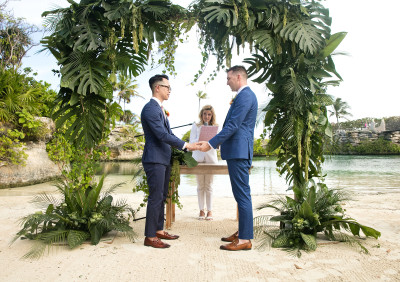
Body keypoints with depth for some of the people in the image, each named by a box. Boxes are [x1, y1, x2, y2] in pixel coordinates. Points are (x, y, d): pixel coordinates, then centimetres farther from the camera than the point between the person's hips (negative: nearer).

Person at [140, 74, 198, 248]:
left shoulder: (160, 109, 18)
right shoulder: (150, 108, -15)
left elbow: (168, 133, 19)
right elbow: (162, 135, -22)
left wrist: (186, 145, 9)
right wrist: (185, 145, -17)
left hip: (164, 159, 10)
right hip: (155, 160, -10)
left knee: (162, 197, 15)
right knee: (155, 198, -5)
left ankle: (159, 230, 26)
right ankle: (150, 237, 6)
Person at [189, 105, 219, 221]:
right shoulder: (195, 126, 8)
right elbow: (191, 142, 1)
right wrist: (201, 138, -17)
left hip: (210, 157, 0)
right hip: (198, 157, 0)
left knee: (209, 185, 1)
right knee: (200, 186, 4)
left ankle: (210, 210, 8)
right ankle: (201, 210, 11)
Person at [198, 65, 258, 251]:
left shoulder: (245, 96, -12)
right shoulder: (244, 96, 20)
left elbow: (233, 125, -19)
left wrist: (211, 144, -17)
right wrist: (215, 142, 22)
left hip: (238, 151, -11)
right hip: (237, 151, 11)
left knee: (242, 194, -6)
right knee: (241, 194, 15)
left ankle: (245, 240, 2)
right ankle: (242, 232, 25)